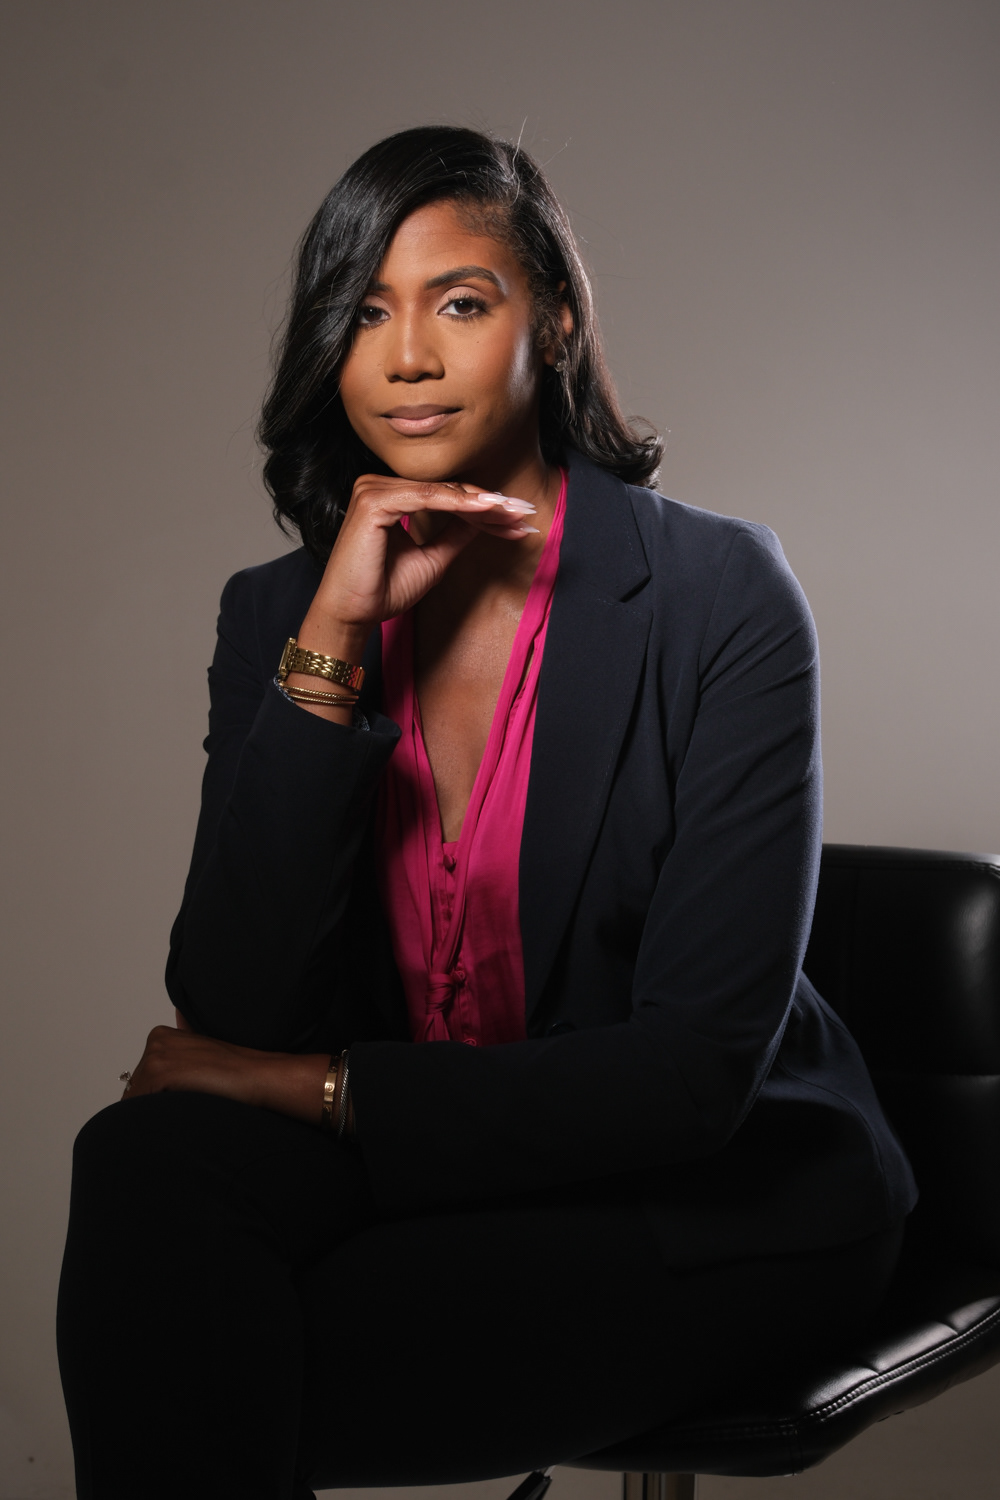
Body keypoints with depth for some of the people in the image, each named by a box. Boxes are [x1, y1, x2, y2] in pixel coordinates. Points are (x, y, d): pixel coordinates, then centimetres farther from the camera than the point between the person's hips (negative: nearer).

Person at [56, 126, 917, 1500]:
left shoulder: (721, 598, -13)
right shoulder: (276, 615, 0)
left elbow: (700, 1070, -17)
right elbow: (226, 1015, -12)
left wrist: (324, 1084, -17)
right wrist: (333, 648, -19)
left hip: (724, 1189, -4)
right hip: (414, 1166, 4)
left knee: (245, 1371, -27)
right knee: (151, 1158, -26)